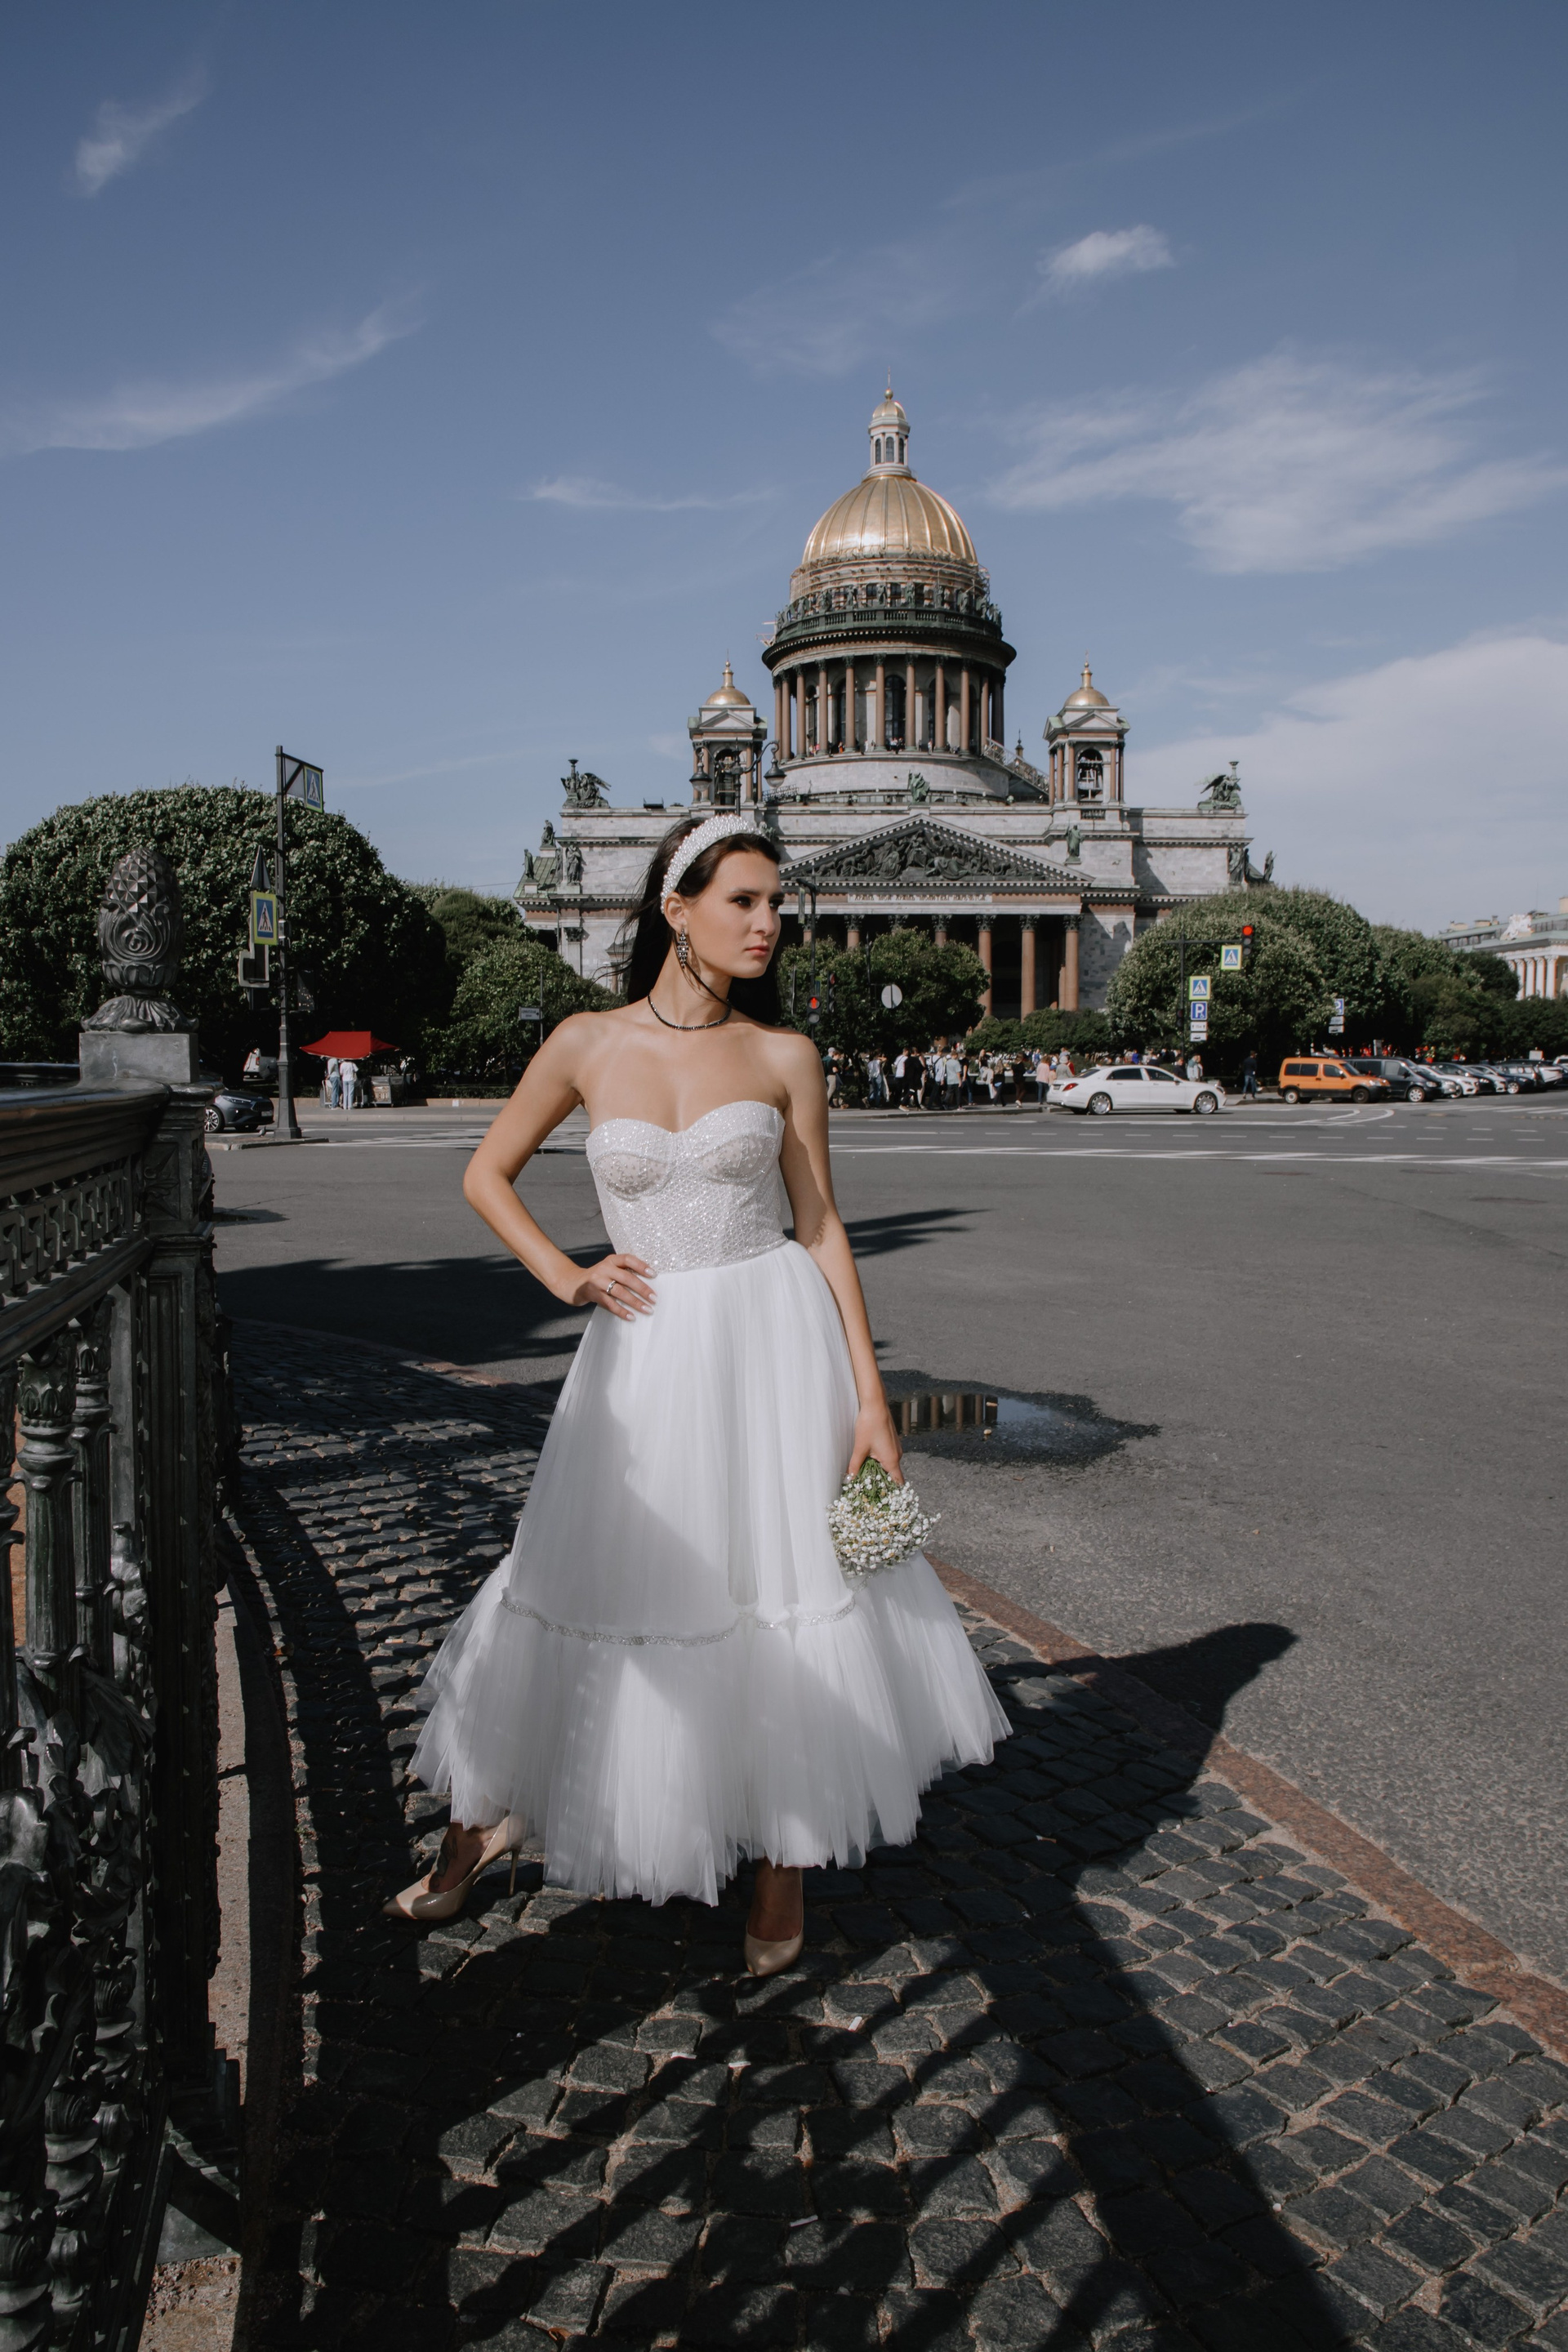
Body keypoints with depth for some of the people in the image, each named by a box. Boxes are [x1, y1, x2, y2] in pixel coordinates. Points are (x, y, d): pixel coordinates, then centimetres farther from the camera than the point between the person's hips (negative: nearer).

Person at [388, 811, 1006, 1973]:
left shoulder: (785, 1056, -1)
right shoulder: (588, 1045, -1)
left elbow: (823, 1226, 1)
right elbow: (487, 1175, 11)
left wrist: (870, 1398, -4)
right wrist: (569, 1278, -2)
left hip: (773, 1343, 0)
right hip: (646, 1356, 0)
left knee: (788, 1600, 6)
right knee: (603, 1586, 10)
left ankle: (785, 1871, 26)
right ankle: (483, 1822, 33)